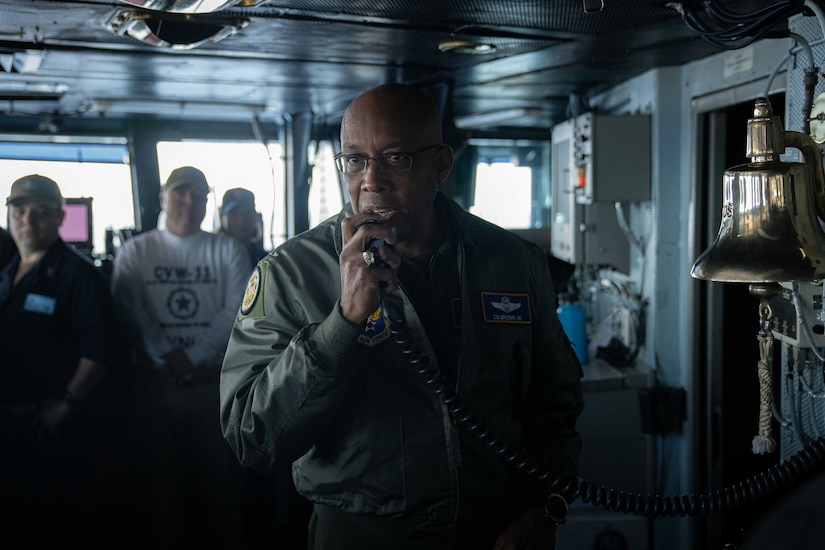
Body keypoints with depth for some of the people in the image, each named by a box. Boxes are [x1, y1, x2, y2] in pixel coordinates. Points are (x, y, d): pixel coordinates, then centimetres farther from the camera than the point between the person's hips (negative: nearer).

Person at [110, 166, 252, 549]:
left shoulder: (228, 251, 6)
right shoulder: (135, 252, 8)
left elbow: (236, 310, -4)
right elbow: (131, 313, -4)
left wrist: (194, 357, -13)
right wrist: (170, 358, -14)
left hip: (215, 382, 0)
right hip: (156, 384, 1)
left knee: (219, 477, 3)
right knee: (163, 478, 8)